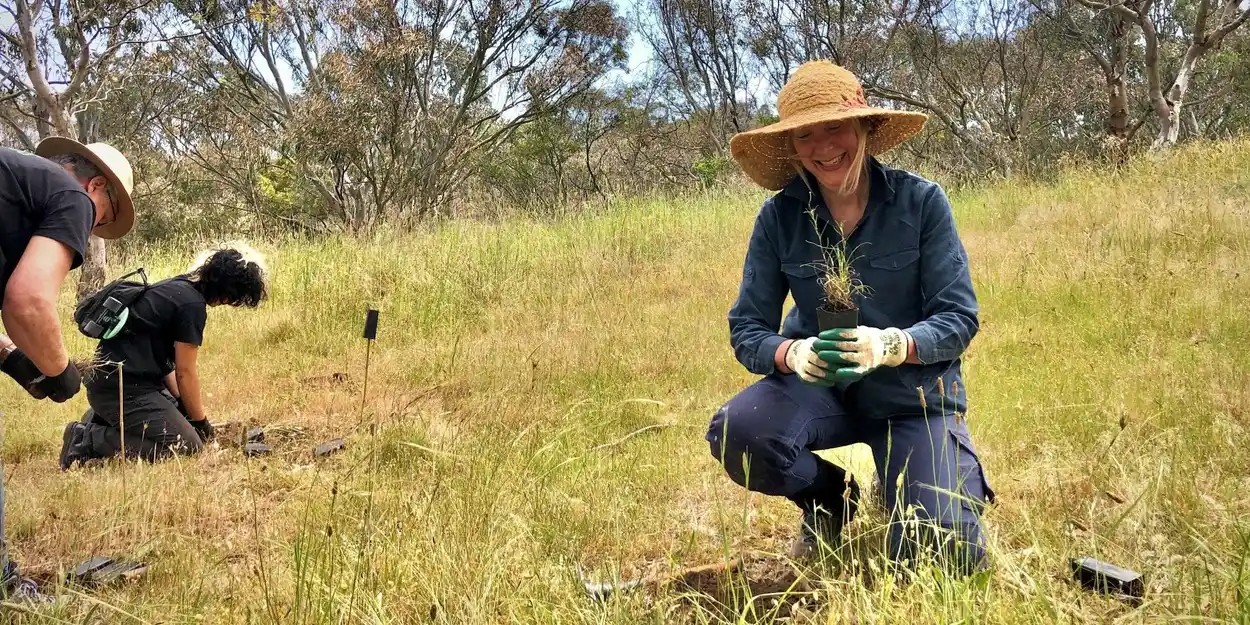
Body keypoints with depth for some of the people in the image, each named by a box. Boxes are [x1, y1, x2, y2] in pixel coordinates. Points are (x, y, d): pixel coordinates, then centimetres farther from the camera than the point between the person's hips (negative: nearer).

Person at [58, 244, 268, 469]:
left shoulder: (176, 287, 14)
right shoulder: (192, 304, -16)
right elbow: (185, 372, -11)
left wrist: (182, 405, 12)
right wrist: (201, 422, 2)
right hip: (123, 389, -10)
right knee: (188, 445, -16)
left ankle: (100, 419, 17)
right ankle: (89, 439, -15)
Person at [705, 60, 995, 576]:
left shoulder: (921, 201, -11)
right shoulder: (779, 217, -7)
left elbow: (959, 317, -11)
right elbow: (747, 329, -6)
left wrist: (891, 346, -32)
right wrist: (792, 354, -29)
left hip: (914, 396, -1)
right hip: (818, 390, 2)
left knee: (948, 559, -17)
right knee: (734, 431, -31)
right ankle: (828, 502, 5)